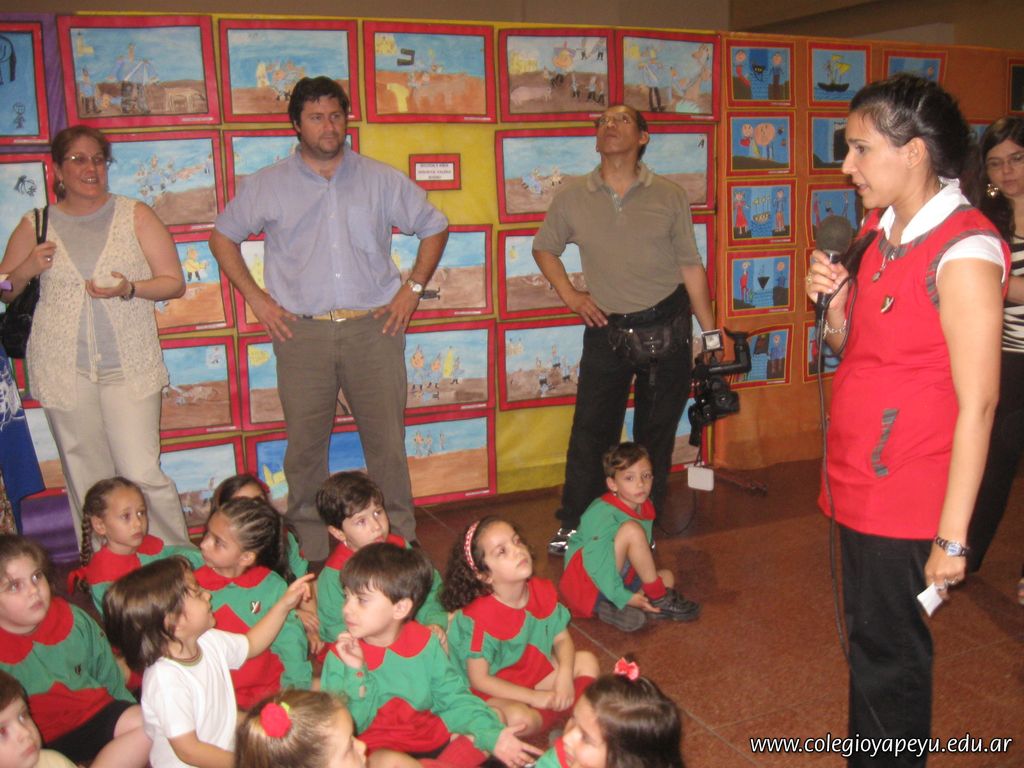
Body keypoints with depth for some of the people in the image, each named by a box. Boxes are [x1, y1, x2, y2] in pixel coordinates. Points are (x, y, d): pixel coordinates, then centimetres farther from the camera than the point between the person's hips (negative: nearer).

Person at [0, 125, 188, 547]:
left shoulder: (136, 215, 5)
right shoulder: (35, 225, 8)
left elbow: (174, 282, 3)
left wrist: (129, 288, -15)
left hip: (129, 366, -1)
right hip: (63, 370, 2)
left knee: (143, 475, -9)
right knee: (87, 481, 7)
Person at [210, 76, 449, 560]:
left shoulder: (381, 180, 9)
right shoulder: (267, 185, 8)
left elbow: (434, 227, 17)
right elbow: (223, 236, 17)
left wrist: (413, 288, 7)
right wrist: (255, 297, 6)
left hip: (373, 327, 0)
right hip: (302, 333, 0)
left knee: (386, 440, 3)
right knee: (305, 445, 3)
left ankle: (400, 542, 17)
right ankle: (310, 550, 16)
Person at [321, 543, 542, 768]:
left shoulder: (424, 642, -4)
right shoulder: (341, 656, -10)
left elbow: (454, 698, 0)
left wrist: (492, 735, -15)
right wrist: (356, 675, -26)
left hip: (431, 738, 4)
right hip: (378, 749, -3)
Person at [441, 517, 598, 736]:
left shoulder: (543, 591, -10)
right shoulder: (479, 617, -29)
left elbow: (562, 639, -1)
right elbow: (479, 679, -22)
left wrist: (565, 676, -22)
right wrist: (533, 697, -21)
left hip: (533, 673, 7)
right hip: (492, 692, -7)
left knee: (587, 661, 1)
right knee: (520, 718, -34)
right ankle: (561, 712, -5)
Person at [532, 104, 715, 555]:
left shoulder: (669, 197, -1)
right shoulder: (572, 198, 0)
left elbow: (691, 268, 2)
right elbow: (544, 248, 16)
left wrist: (711, 334, 0)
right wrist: (570, 296, 2)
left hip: (666, 326, 0)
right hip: (606, 328, 0)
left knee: (656, 433, 9)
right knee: (591, 430, 2)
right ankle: (572, 525, 17)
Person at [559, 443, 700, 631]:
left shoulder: (644, 508, 3)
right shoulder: (603, 514, -22)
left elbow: (643, 555, 10)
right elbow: (595, 563, -27)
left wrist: (639, 595, -2)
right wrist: (625, 597, -26)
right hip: (587, 582, -9)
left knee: (667, 577, -3)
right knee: (632, 529, -25)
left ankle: (607, 608, -15)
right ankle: (659, 598, -15)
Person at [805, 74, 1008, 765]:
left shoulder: (964, 251, -18)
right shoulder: (878, 231, 8)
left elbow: (977, 403, -19)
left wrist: (952, 535, -19)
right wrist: (833, 303, -5)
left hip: (908, 496, -8)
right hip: (857, 478, 8)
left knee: (888, 656, 6)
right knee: (867, 639, 20)